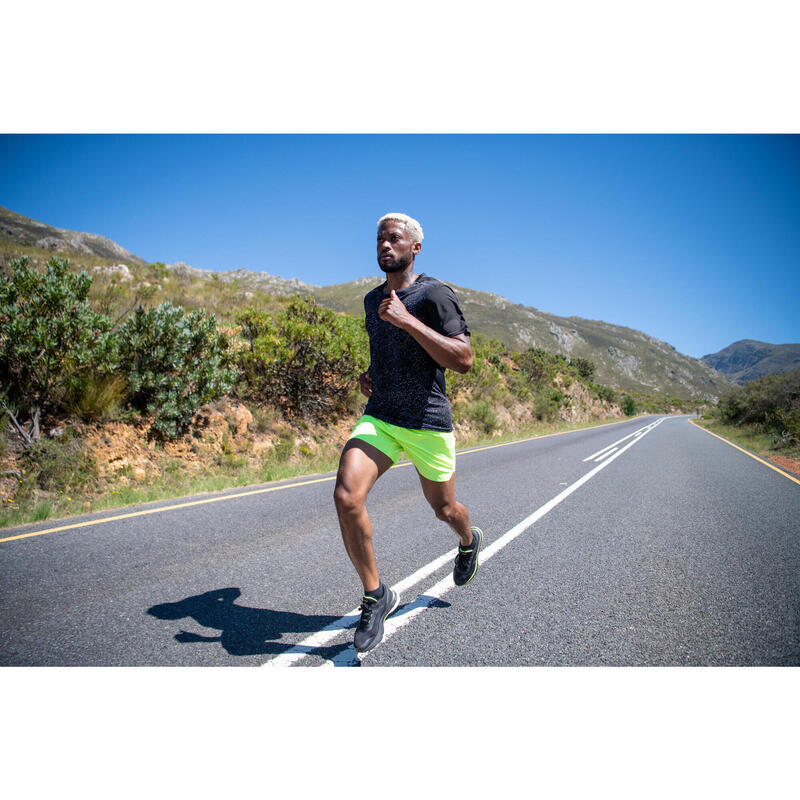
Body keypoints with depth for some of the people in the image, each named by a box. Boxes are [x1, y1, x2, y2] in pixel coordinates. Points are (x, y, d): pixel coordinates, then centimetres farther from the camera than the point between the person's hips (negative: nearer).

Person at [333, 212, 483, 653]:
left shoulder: (434, 294, -8)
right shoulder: (372, 299, 13)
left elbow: (464, 359, -19)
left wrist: (407, 320, -25)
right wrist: (371, 374, 10)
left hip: (427, 423, -4)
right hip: (378, 418, 4)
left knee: (444, 509, 14)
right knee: (346, 497, -18)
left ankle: (469, 541, 53)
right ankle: (376, 596, 2)